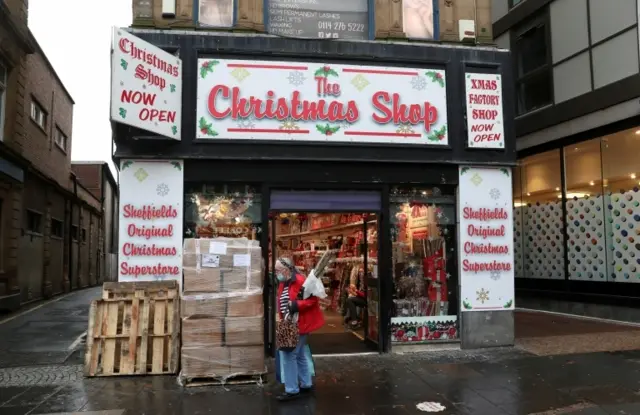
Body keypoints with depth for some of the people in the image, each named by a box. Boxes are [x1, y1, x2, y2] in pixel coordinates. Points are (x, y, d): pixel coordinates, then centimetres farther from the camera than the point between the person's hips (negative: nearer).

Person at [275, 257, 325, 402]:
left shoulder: (299, 281, -19)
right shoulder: (283, 284, 9)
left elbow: (313, 299, -21)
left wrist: (296, 305, -28)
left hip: (300, 324, -9)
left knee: (288, 354, -8)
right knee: (300, 354, 18)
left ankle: (292, 390, 2)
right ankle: (306, 384, 31)